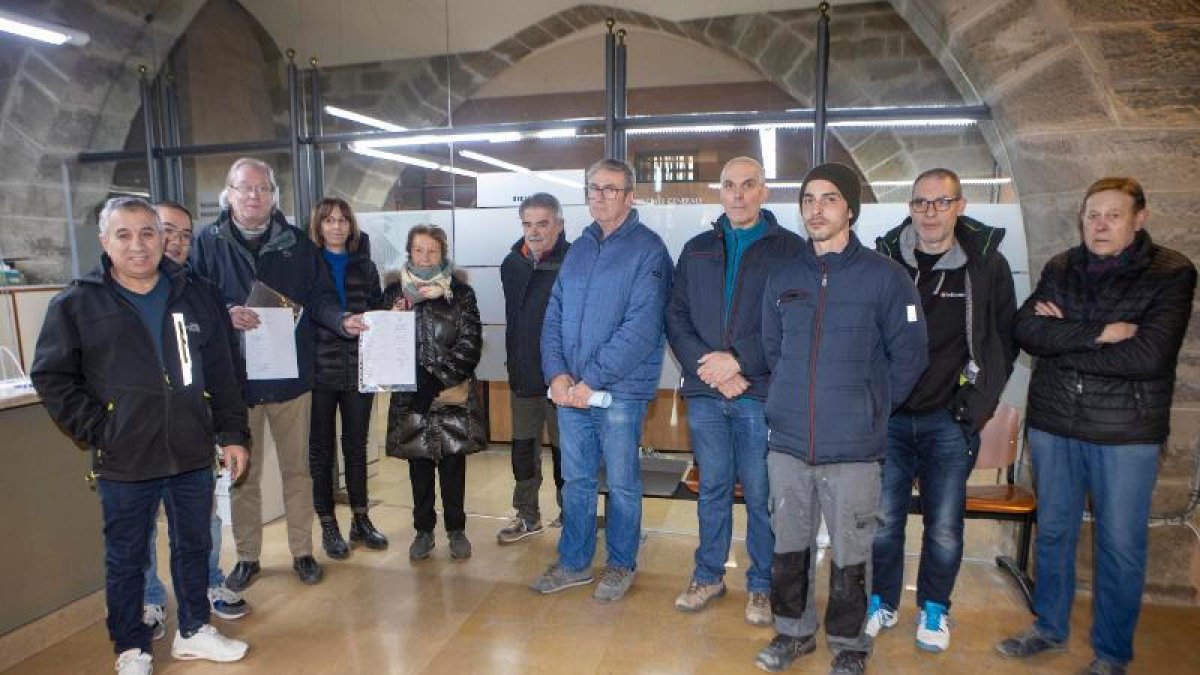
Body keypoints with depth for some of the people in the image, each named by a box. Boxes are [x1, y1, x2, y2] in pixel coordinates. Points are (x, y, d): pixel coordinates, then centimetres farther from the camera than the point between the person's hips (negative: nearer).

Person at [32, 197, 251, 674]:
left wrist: (232, 434, 4)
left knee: (194, 546, 16)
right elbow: (51, 377, -1)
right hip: (124, 464, -3)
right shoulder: (76, 304, -4)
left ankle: (193, 632, 35)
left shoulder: (194, 297, 5)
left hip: (193, 457, 3)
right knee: (126, 559, 12)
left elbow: (223, 374, 7)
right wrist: (95, 430, -9)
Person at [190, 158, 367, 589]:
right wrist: (225, 315, -21)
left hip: (291, 375, 1)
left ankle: (302, 552, 26)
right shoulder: (208, 243, 1)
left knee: (297, 468, 11)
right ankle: (247, 557, 28)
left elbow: (319, 297, 3)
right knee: (242, 473, 11)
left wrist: (342, 320, -17)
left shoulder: (297, 243, 5)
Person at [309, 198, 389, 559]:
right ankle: (328, 525, 18)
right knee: (321, 448, 6)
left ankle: (361, 519, 24)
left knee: (356, 445, 12)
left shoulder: (364, 266, 10)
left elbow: (377, 312, 15)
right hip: (319, 369, -2)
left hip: (358, 369, 3)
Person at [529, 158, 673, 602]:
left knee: (622, 483, 8)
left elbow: (641, 328, -17)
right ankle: (573, 563, 30)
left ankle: (621, 565, 27)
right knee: (576, 480, 15)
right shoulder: (579, 249, 12)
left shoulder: (648, 250, -8)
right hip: (569, 391, 6)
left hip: (621, 390, -5)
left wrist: (591, 380, -18)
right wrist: (557, 374, -5)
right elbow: (554, 316, 10)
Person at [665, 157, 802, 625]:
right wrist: (707, 367, -8)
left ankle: (763, 585, 23)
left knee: (761, 494, 5)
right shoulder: (697, 250, 13)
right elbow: (676, 318, 7)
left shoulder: (790, 249, 1)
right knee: (712, 489, 14)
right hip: (704, 393, 3)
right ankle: (709, 575, 30)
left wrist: (739, 361, -15)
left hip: (762, 393, -3)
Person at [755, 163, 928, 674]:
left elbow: (909, 355, -2)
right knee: (790, 547, 15)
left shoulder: (884, 276, -5)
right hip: (787, 443, 3)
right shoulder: (782, 279, 7)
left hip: (853, 447, -3)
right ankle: (793, 631, 36)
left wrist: (870, 407, 2)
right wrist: (794, 402, 13)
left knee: (850, 555, 10)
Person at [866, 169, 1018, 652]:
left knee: (945, 525, 8)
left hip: (951, 419, 0)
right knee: (884, 518, 7)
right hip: (888, 416, 1)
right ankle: (883, 602, 28)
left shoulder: (986, 264, -1)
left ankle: (934, 608, 31)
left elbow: (1005, 339, 8)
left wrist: (980, 401, 4)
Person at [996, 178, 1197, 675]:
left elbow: (1149, 355, -20)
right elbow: (1026, 330, -9)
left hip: (1126, 431, -3)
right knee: (1052, 531, 15)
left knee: (1121, 545, 8)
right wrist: (1098, 333, -21)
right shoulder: (1059, 269, 5)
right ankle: (1050, 628, 34)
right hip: (1052, 423, 4)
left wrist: (1063, 339, -13)